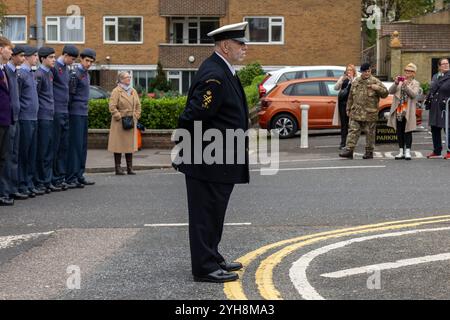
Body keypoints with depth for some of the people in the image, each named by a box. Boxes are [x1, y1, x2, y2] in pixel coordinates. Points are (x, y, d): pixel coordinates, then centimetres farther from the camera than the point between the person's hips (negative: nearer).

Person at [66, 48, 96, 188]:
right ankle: (71, 178, -8)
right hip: (76, 114, -9)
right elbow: (70, 95, -13)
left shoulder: (86, 74, 17)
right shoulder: (75, 74, -11)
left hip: (84, 113, 9)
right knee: (75, 145, -9)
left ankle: (79, 175, 14)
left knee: (82, 145, 9)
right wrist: (68, 111, -13)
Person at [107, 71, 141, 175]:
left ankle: (130, 168, 12)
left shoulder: (133, 91, 14)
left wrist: (136, 116, 7)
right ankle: (118, 168, 1)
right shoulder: (116, 91, -6)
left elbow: (138, 105, 19)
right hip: (119, 123, -6)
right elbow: (112, 107, -13)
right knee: (119, 144, -3)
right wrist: (119, 117, -15)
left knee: (130, 144, 7)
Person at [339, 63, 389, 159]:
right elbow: (351, 97, 18)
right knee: (353, 131, -2)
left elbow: (385, 93, -3)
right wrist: (348, 109, 17)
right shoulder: (356, 82, 11)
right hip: (356, 113, 3)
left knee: (370, 133, 4)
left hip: (370, 113, -3)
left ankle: (369, 152, 14)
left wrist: (378, 88, -21)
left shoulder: (375, 82, -1)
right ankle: (349, 150, -3)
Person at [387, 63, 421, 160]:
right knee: (399, 132, 6)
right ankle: (401, 151, 12)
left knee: (408, 131, -4)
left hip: (408, 112, -4)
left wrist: (406, 86, -22)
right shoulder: (400, 82, 13)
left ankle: (407, 152, -4)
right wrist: (396, 83, -15)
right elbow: (391, 91, 1)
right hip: (398, 111, 4)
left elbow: (414, 94, -13)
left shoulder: (415, 83, 4)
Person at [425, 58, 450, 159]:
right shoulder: (437, 77, 15)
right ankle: (437, 152, 19)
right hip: (435, 108, 7)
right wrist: (427, 100, 9)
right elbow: (432, 91, 19)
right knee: (435, 129, 10)